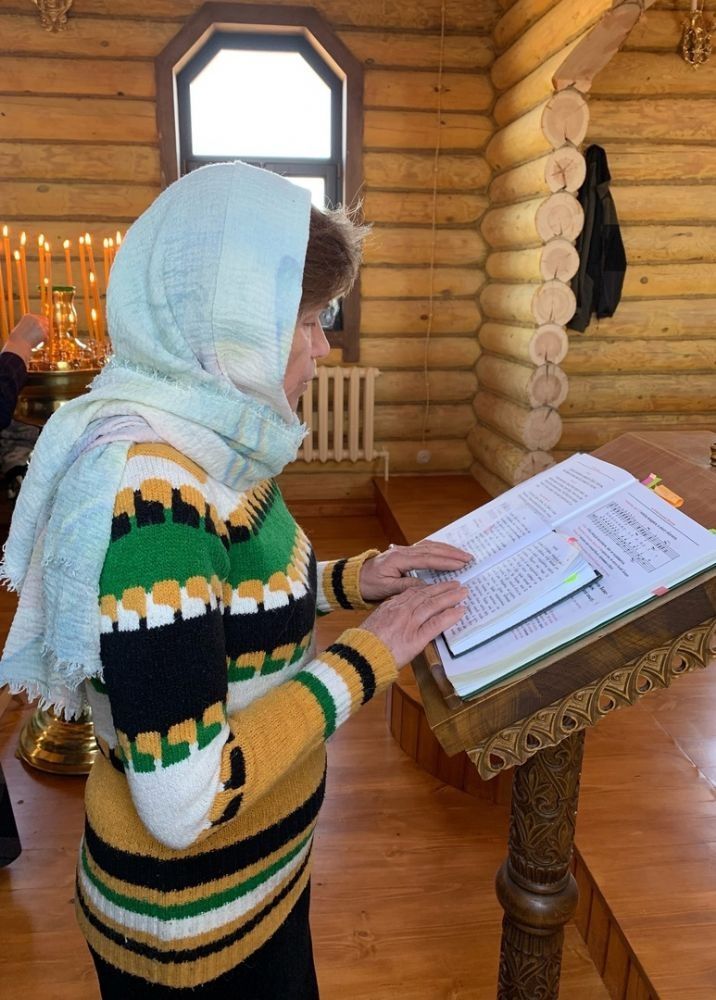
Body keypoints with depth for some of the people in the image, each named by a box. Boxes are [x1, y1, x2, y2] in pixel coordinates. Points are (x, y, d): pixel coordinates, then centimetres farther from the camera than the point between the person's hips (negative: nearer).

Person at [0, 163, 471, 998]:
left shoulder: (208, 444, -4)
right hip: (192, 920, -7)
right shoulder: (149, 492, -32)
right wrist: (364, 657, -24)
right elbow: (186, 800, -31)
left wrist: (353, 580, -3)